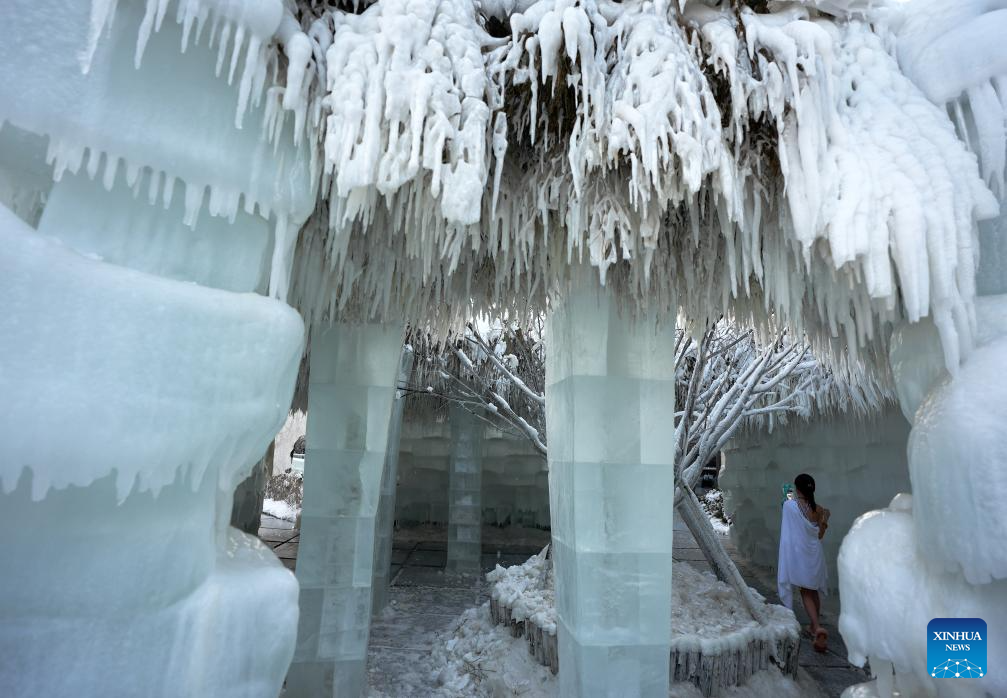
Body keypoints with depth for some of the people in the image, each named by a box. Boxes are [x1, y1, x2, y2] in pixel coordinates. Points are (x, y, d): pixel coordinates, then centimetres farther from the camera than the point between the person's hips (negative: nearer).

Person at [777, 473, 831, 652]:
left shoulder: (789, 505, -15)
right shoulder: (819, 509, -4)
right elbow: (820, 535, 4)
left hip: (798, 553, -4)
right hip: (814, 553, 4)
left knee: (806, 592, 6)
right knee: (813, 590, 19)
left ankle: (817, 627, -12)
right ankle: (814, 626, 33)